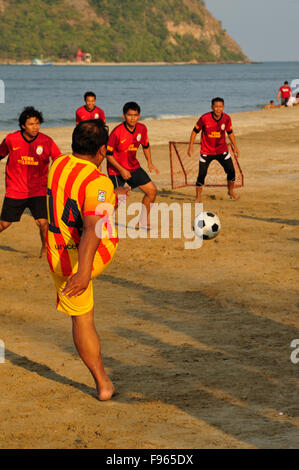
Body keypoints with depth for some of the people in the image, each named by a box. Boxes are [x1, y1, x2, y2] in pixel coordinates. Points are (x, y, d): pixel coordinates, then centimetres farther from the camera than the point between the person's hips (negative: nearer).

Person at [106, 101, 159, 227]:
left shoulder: (142, 129, -5)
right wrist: (121, 170, -21)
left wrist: (149, 163, 5)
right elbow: (108, 154, -17)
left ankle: (142, 222, 18)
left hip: (133, 167, 7)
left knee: (152, 190, 4)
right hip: (116, 170, -7)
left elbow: (146, 146, 15)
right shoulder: (117, 132, -23)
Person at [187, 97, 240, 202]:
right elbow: (195, 131, -5)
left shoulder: (226, 118, -8)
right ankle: (198, 197, 10)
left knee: (231, 171, -1)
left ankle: (231, 191, 25)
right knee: (202, 174, -6)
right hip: (206, 152, -3)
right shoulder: (204, 118, -18)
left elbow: (230, 133, 9)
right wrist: (190, 146, -10)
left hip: (222, 150, 3)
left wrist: (235, 147, 8)